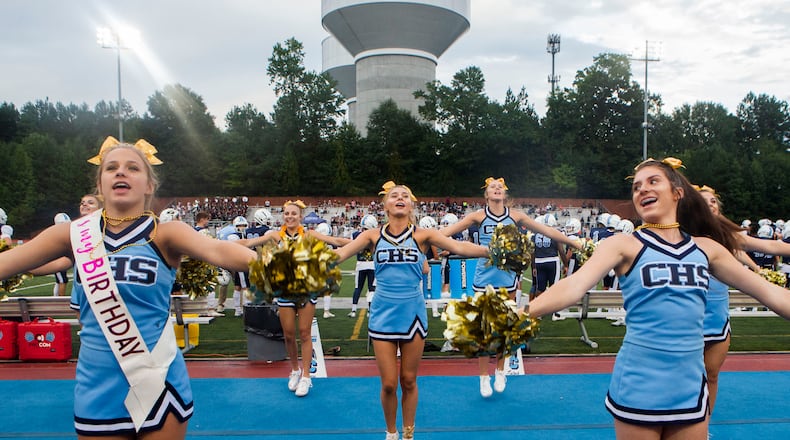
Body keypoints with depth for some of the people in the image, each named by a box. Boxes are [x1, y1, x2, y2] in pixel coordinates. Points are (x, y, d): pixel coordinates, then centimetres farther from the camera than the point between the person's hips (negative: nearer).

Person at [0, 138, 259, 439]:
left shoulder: (165, 234, -9)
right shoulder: (75, 234, 1)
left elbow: (216, 249, -29)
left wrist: (260, 261, -47)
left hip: (161, 386, -2)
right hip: (98, 387, 2)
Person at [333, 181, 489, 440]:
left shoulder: (422, 235, -3)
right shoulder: (373, 236, -1)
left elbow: (459, 247, -13)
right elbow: (340, 253, -8)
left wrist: (492, 250, -25)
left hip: (413, 314, 0)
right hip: (383, 315, 0)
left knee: (408, 381, 13)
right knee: (389, 384, 7)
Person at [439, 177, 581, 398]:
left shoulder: (515, 216, 1)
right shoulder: (478, 216, -5)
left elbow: (547, 231, 5)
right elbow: (447, 231, -11)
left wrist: (576, 244, 7)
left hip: (507, 279, 2)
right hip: (484, 279, -2)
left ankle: (500, 371, 30)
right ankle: (484, 376, 18)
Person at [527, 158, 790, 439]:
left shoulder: (706, 247, 6)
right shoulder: (623, 244, -8)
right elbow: (574, 286, -23)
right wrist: (522, 313, -39)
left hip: (691, 389, 4)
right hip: (638, 390, -4)